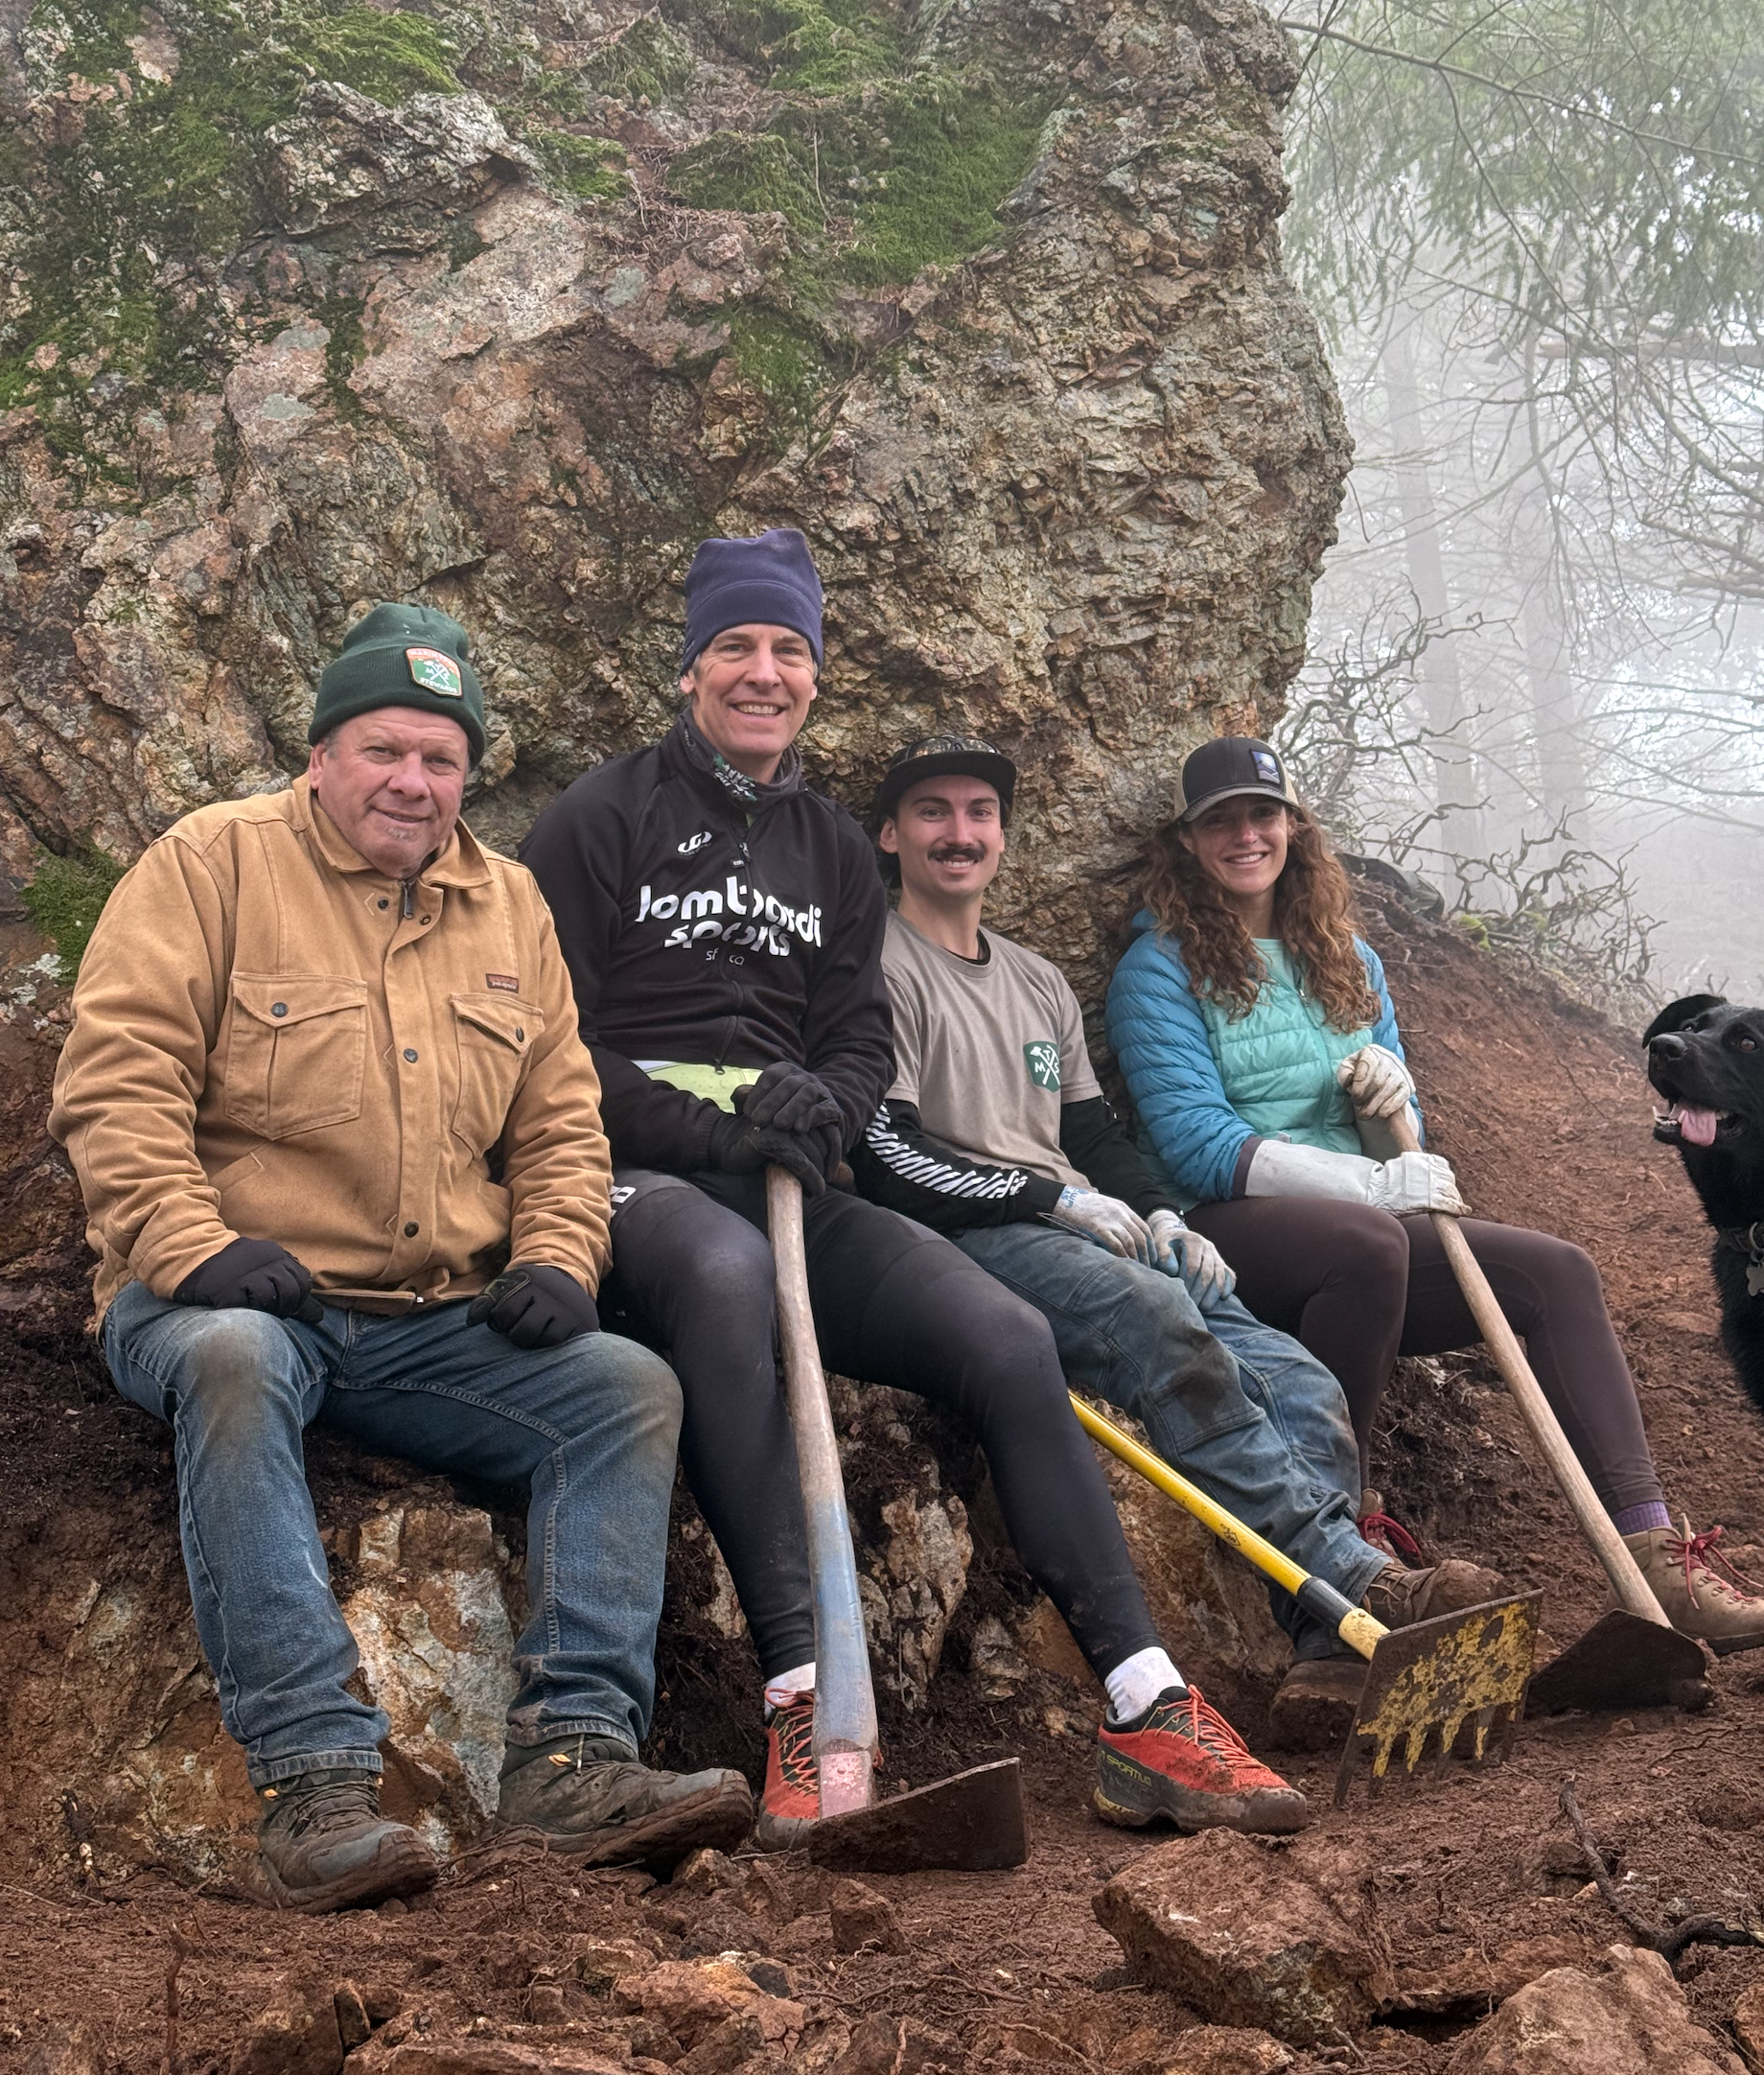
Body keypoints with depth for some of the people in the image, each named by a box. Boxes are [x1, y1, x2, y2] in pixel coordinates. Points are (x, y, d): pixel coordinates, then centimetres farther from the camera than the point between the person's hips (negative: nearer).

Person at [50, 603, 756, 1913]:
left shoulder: (508, 905, 16)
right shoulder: (214, 862, 1)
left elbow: (560, 1122, 18)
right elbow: (117, 1080, -7)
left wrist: (555, 1259, -1)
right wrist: (191, 1245, -20)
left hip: (435, 1324, 5)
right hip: (234, 1298, -4)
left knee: (631, 1388, -17)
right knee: (234, 1364, -38)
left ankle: (574, 1755, -24)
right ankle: (314, 1779, -41)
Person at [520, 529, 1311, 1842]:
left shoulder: (835, 852, 23)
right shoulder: (603, 820, 6)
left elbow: (863, 1043, 16)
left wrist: (818, 1106, -9)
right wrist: (712, 1128, -15)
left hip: (792, 1189, 5)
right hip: (639, 1183, -5)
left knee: (1007, 1336, -18)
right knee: (726, 1268, -41)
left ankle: (1146, 1712, -18)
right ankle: (807, 1698, -44)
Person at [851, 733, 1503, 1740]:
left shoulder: (1042, 985, 29)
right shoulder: (880, 967, 5)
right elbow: (882, 1156, -6)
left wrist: (1160, 1218, 5)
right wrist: (1055, 1198, -9)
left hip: (1099, 1241, 7)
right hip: (967, 1240, -7)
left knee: (1302, 1387, -16)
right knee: (1158, 1318, -37)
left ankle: (1332, 1656, -29)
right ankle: (1359, 1580, -39)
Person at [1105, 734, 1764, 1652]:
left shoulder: (1345, 958, 18)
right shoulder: (1160, 969, -1)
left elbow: (1397, 1144, 22)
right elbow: (1198, 1149, -12)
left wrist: (1391, 1092, -4)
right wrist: (1373, 1184, -18)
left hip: (1364, 1234, 6)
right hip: (1227, 1232, -6)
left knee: (1556, 1270, -15)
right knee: (1370, 1241, -37)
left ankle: (1652, 1547, -23)